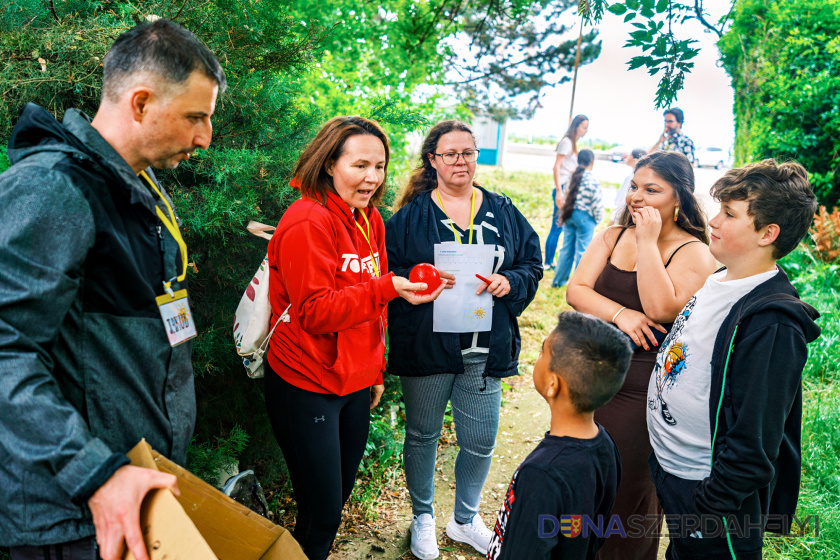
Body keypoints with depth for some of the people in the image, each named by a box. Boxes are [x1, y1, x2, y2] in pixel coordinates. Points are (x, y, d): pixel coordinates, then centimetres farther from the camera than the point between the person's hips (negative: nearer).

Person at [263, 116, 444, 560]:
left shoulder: (370, 220, 9)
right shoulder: (308, 221, -17)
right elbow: (315, 312, -22)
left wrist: (377, 370, 16)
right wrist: (387, 288, -32)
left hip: (356, 383, 8)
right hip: (307, 388, -8)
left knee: (341, 494, 20)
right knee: (321, 515, 1)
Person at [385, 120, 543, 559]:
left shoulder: (503, 213, 6)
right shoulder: (411, 215, -2)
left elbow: (532, 265, 8)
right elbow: (386, 274, -4)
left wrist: (509, 282, -12)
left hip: (486, 350, 2)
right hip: (425, 346, -2)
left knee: (480, 442, 11)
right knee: (422, 435, 15)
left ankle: (465, 519, 39)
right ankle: (423, 518, 39)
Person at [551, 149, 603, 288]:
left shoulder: (572, 176, 3)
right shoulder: (592, 180, -15)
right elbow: (597, 203, -12)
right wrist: (598, 219, 3)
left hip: (570, 214, 6)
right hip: (585, 218, -6)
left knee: (566, 248, 15)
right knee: (582, 251, 3)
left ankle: (558, 280, 23)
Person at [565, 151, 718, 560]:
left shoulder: (693, 252, -10)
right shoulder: (611, 236, 5)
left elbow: (661, 308, -25)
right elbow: (575, 290, -4)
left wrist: (649, 241, -21)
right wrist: (619, 314, -20)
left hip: (642, 389, -5)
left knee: (627, 487, 10)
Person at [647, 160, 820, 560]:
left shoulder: (772, 323, -26)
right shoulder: (719, 280, 1)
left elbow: (754, 444, -25)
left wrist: (707, 512, -20)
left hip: (710, 494, -8)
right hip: (668, 468, 8)